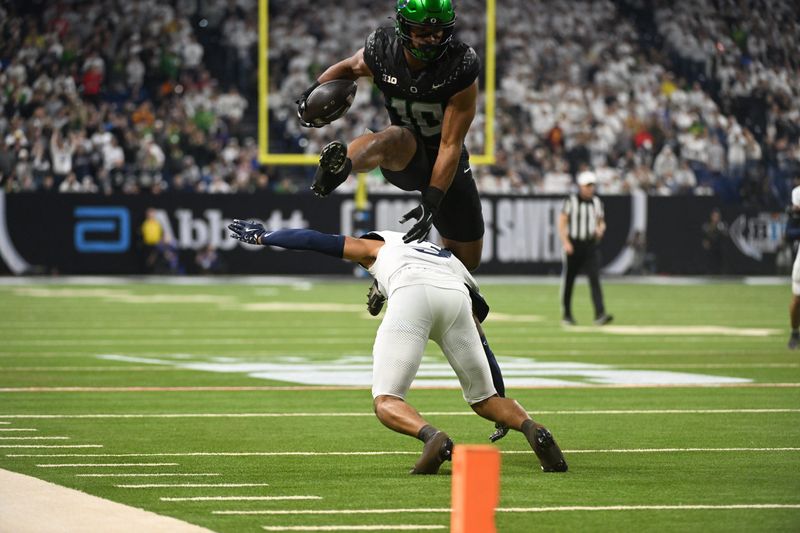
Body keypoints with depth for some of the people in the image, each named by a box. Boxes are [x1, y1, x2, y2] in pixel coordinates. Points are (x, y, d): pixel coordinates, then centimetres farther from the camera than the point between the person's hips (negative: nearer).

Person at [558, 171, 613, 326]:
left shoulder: (597, 202, 11)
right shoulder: (571, 201, -3)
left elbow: (601, 222, 20)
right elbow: (562, 222, -5)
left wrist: (600, 229, -4)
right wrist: (566, 242, -16)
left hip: (591, 246, 3)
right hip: (573, 245, -3)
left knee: (595, 279, -12)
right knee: (568, 280, 5)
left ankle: (600, 315, -21)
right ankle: (566, 315, 20)